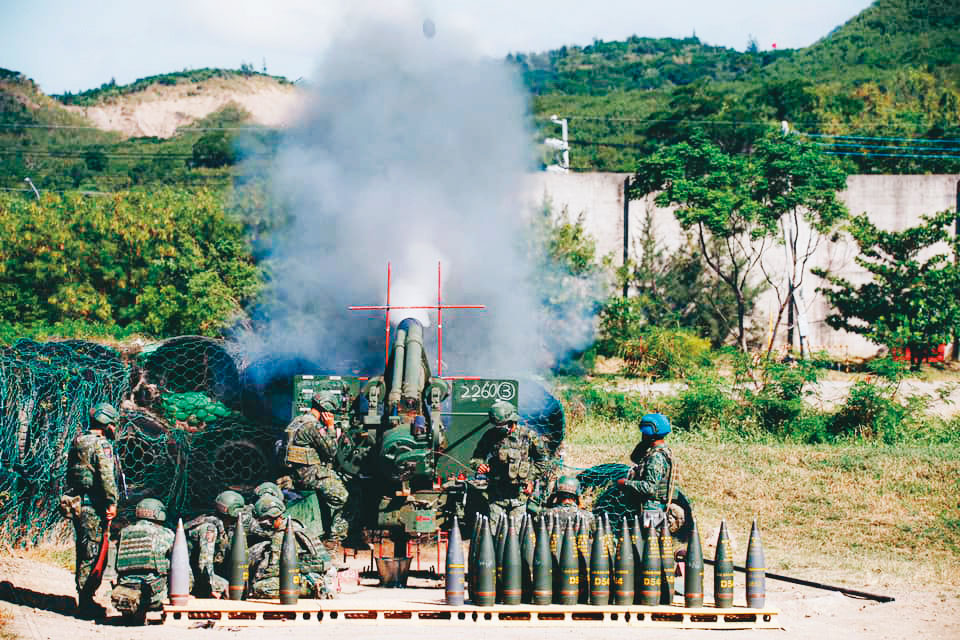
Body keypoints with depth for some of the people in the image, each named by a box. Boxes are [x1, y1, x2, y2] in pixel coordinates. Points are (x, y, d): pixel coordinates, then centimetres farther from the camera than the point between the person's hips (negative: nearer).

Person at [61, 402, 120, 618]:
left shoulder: (77, 443, 14)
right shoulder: (101, 445, -13)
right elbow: (106, 476, -22)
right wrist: (112, 502, -19)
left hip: (76, 503, 9)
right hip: (93, 506, -9)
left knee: (84, 552, 16)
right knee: (94, 554, -5)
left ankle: (83, 599, 23)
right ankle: (86, 602, -5)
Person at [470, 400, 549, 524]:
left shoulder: (528, 435, -3)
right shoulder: (490, 436, 2)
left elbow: (542, 458, 8)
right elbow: (477, 456, 14)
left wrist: (531, 479, 2)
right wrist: (478, 465, -9)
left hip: (518, 495, -1)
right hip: (496, 495, 1)